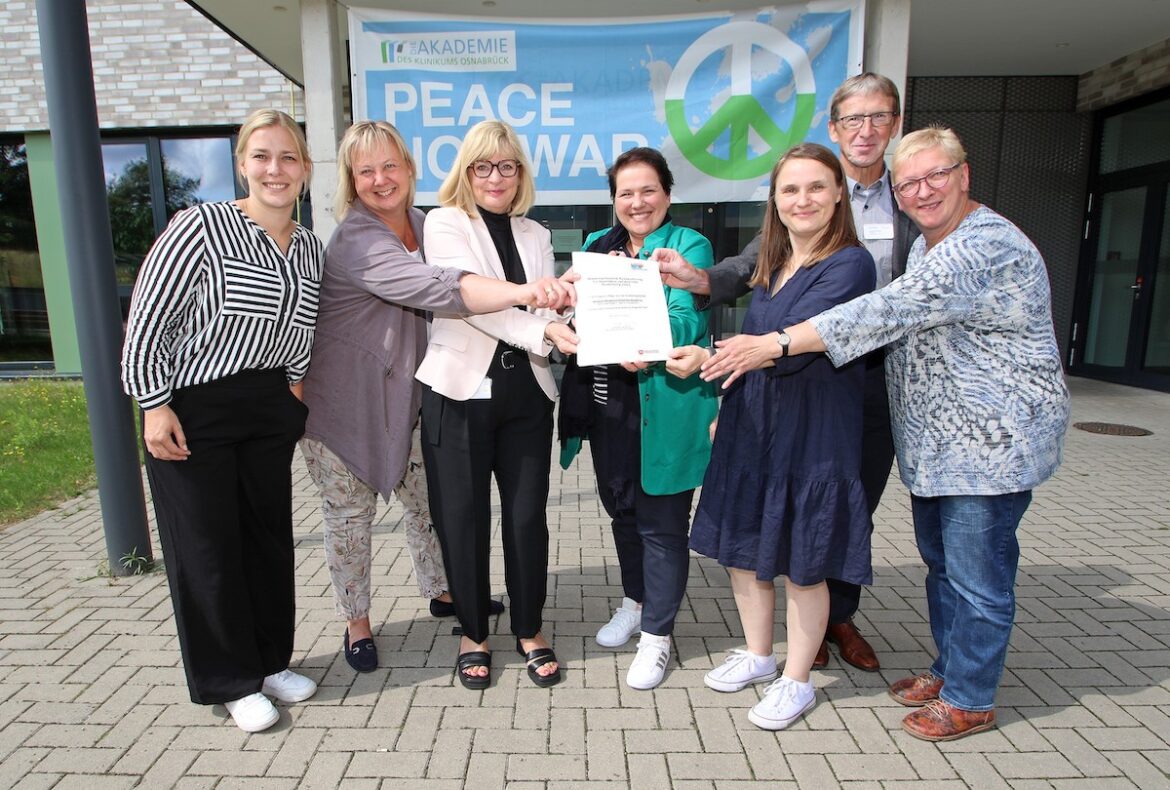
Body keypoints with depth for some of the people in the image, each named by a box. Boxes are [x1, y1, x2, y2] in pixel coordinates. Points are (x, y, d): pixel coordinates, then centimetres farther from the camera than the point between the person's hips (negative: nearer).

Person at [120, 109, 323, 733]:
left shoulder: (310, 249, 6)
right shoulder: (201, 225, -12)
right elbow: (146, 319, -12)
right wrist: (155, 405, -13)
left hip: (270, 410, 6)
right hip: (193, 410, -5)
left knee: (270, 534, 12)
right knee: (207, 544, 4)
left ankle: (271, 660, 31)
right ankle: (231, 682, 22)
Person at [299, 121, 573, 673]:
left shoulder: (421, 224, 2)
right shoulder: (356, 241, -23)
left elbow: (430, 304, 10)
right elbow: (436, 288, -39)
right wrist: (520, 291, -52)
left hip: (404, 393, 7)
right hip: (342, 400, -6)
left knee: (428, 499, 15)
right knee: (350, 513, 8)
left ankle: (442, 592, 37)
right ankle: (356, 623, 27)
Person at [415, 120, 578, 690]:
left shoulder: (536, 235, 15)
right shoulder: (445, 224, 0)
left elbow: (547, 310, 6)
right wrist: (539, 330, -27)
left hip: (526, 392, 4)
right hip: (461, 389, -3)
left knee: (527, 516, 7)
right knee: (463, 519, 7)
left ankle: (530, 630, 27)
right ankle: (473, 633, 27)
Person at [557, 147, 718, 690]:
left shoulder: (690, 246, -2)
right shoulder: (596, 245, 14)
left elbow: (687, 320, -15)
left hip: (663, 407, -5)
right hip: (605, 402, 6)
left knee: (661, 522, 4)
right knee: (620, 508, 19)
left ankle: (656, 635, 22)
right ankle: (635, 602, 42)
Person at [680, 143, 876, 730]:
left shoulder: (849, 264, -12)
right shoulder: (772, 262, 11)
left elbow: (792, 345, -24)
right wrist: (725, 413, 16)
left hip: (813, 432, -7)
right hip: (750, 424, 8)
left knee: (802, 562, 7)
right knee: (740, 545, 15)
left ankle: (796, 681, 28)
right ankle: (758, 655, 37)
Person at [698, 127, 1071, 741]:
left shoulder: (989, 247, -21)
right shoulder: (927, 246, 12)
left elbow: (892, 311, -31)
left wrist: (775, 344, -33)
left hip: (991, 444, -9)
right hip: (935, 443, 9)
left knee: (977, 576, 4)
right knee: (940, 563, 19)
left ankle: (971, 700, 23)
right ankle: (949, 668, 38)